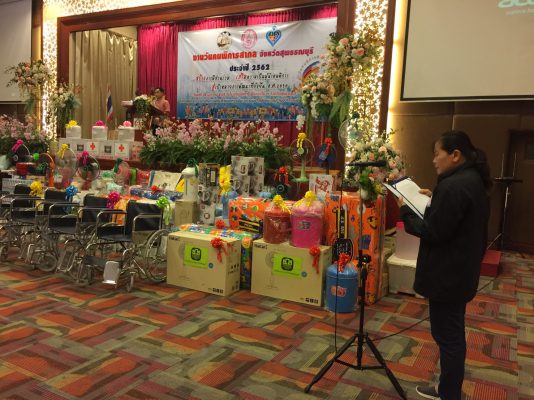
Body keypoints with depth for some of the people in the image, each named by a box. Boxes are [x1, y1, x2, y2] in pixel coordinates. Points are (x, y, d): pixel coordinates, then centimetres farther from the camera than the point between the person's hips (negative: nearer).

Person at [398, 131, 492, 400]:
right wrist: (434, 201, 10)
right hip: (461, 271, 10)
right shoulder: (474, 181, 9)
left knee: (447, 335, 1)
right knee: (453, 333, 19)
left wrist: (406, 211, -10)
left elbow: (433, 233, -22)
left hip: (446, 274, -10)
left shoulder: (453, 186, -23)